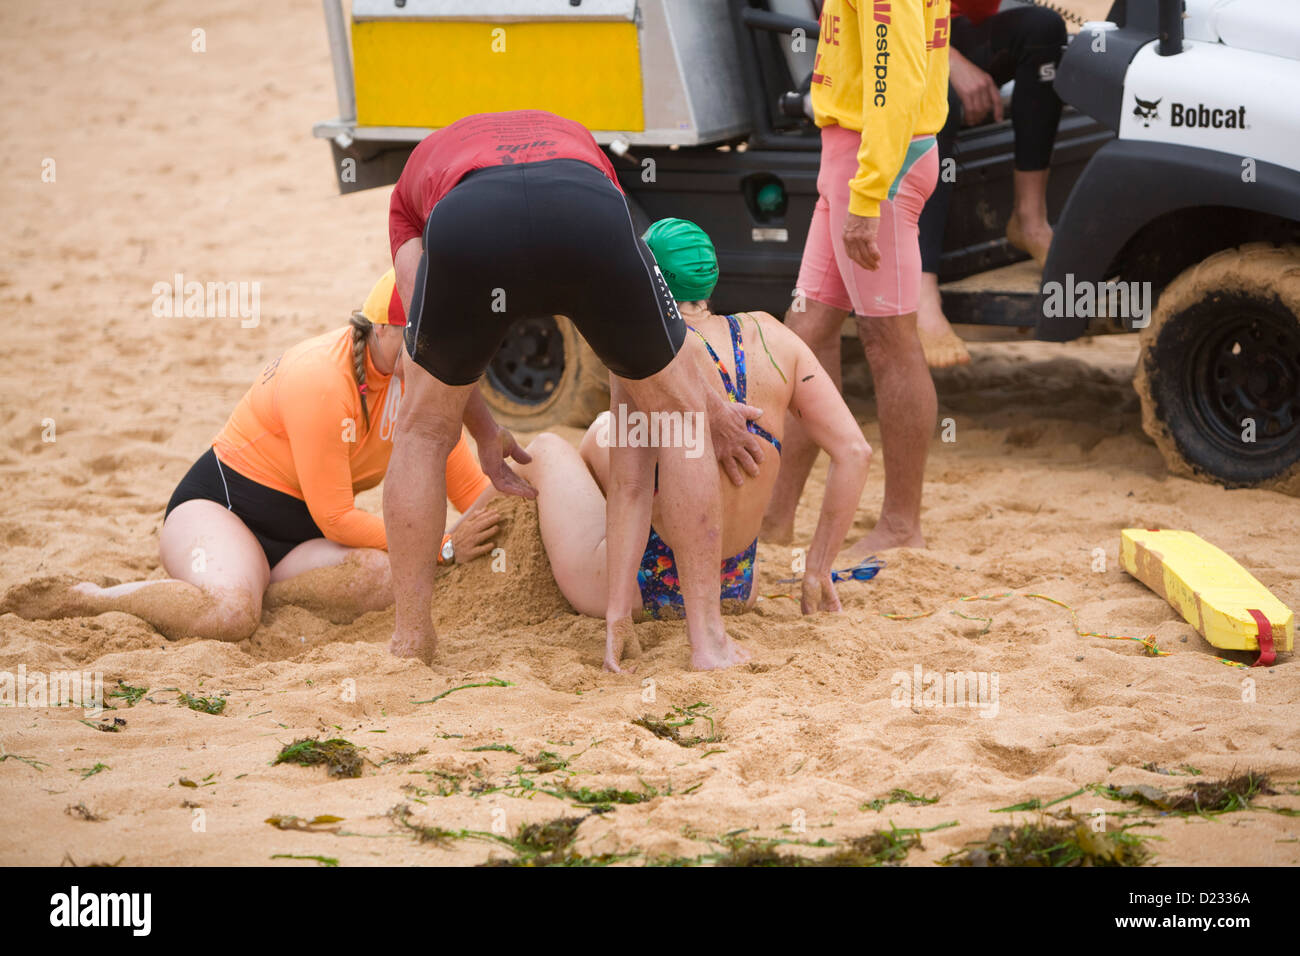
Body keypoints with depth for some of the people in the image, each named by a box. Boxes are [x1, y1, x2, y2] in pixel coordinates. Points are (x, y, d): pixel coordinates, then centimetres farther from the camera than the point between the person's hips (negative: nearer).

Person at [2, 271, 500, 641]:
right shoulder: (319, 380, -24)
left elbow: (470, 486, 7)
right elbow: (335, 517, -22)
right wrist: (443, 547, -20)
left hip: (303, 529, 7)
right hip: (220, 503, -7)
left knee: (381, 576, -28)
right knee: (230, 614, -40)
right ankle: (89, 601, -14)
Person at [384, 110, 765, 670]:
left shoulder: (416, 177, 43)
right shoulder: (577, 143, 47)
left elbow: (426, 344, 33)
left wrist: (484, 434, 47)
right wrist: (710, 410, 53)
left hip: (464, 223, 0)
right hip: (584, 218, 0)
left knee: (423, 432, 27)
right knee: (678, 417, 24)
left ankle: (409, 642, 30)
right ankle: (707, 636, 23)